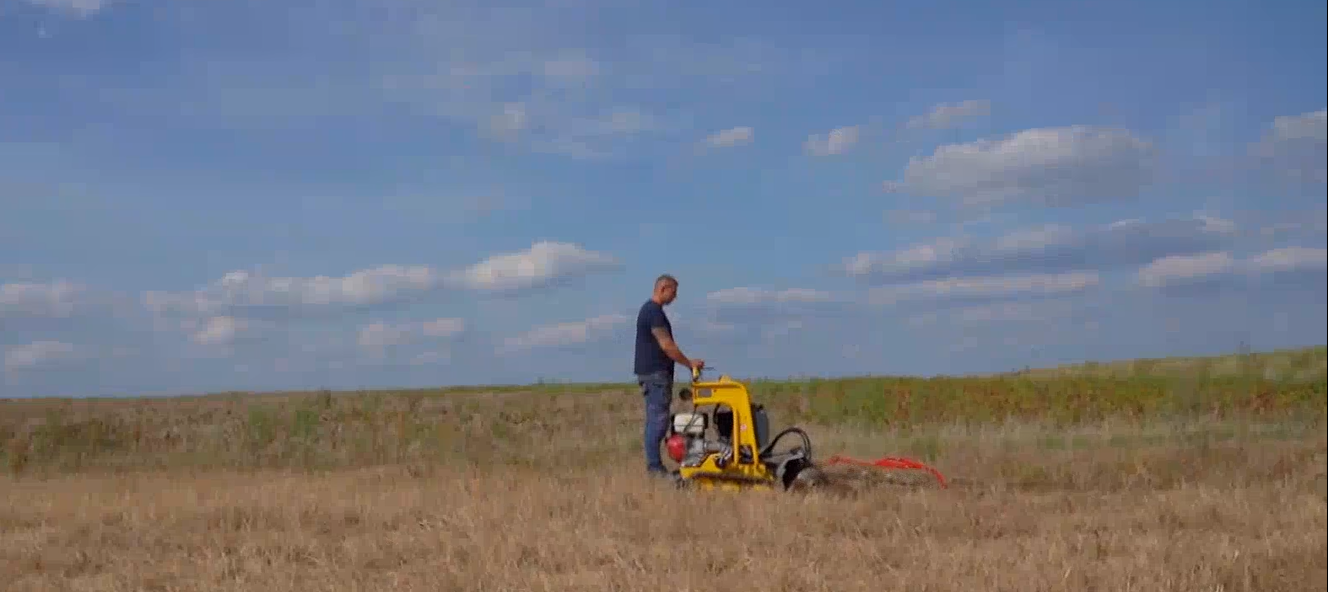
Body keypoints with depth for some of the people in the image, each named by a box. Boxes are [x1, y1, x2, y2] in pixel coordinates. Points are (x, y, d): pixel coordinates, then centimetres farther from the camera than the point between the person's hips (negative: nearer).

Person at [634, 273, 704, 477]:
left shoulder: (648, 310, 18)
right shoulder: (654, 312, -15)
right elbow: (666, 345, -18)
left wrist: (688, 363, 22)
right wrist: (689, 363, -9)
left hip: (651, 372, 11)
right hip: (656, 373, -11)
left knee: (654, 420, 10)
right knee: (658, 420, -9)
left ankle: (653, 465, 12)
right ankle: (654, 466, -8)